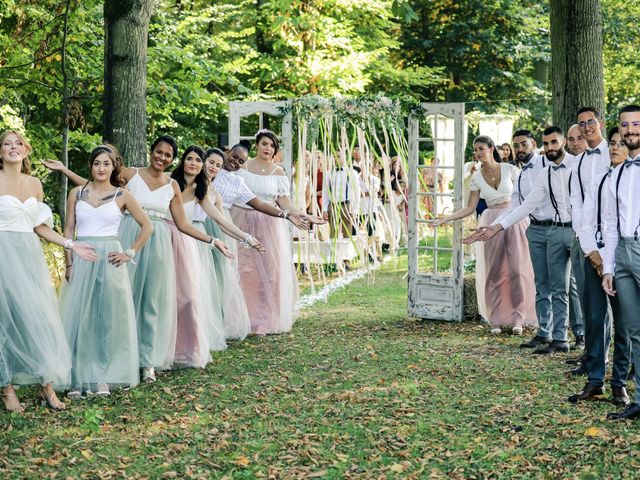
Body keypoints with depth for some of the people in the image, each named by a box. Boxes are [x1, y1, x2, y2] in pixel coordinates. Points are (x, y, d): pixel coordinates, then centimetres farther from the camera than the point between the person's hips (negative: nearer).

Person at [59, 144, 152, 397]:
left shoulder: (122, 195, 4)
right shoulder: (76, 193, 8)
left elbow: (147, 227, 7)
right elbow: (68, 230, 6)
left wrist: (130, 253, -1)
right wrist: (69, 263, -4)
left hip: (109, 260, -1)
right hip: (81, 260, 1)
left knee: (107, 317, 3)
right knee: (78, 317, 0)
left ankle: (104, 378, 10)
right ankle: (78, 378, 6)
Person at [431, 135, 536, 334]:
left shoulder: (510, 170, -2)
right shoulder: (477, 178, 5)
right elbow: (470, 208, 6)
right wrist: (445, 219, -4)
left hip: (514, 221, -2)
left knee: (517, 270, -7)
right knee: (494, 271, 2)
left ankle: (518, 318, 1)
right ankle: (496, 320, 8)